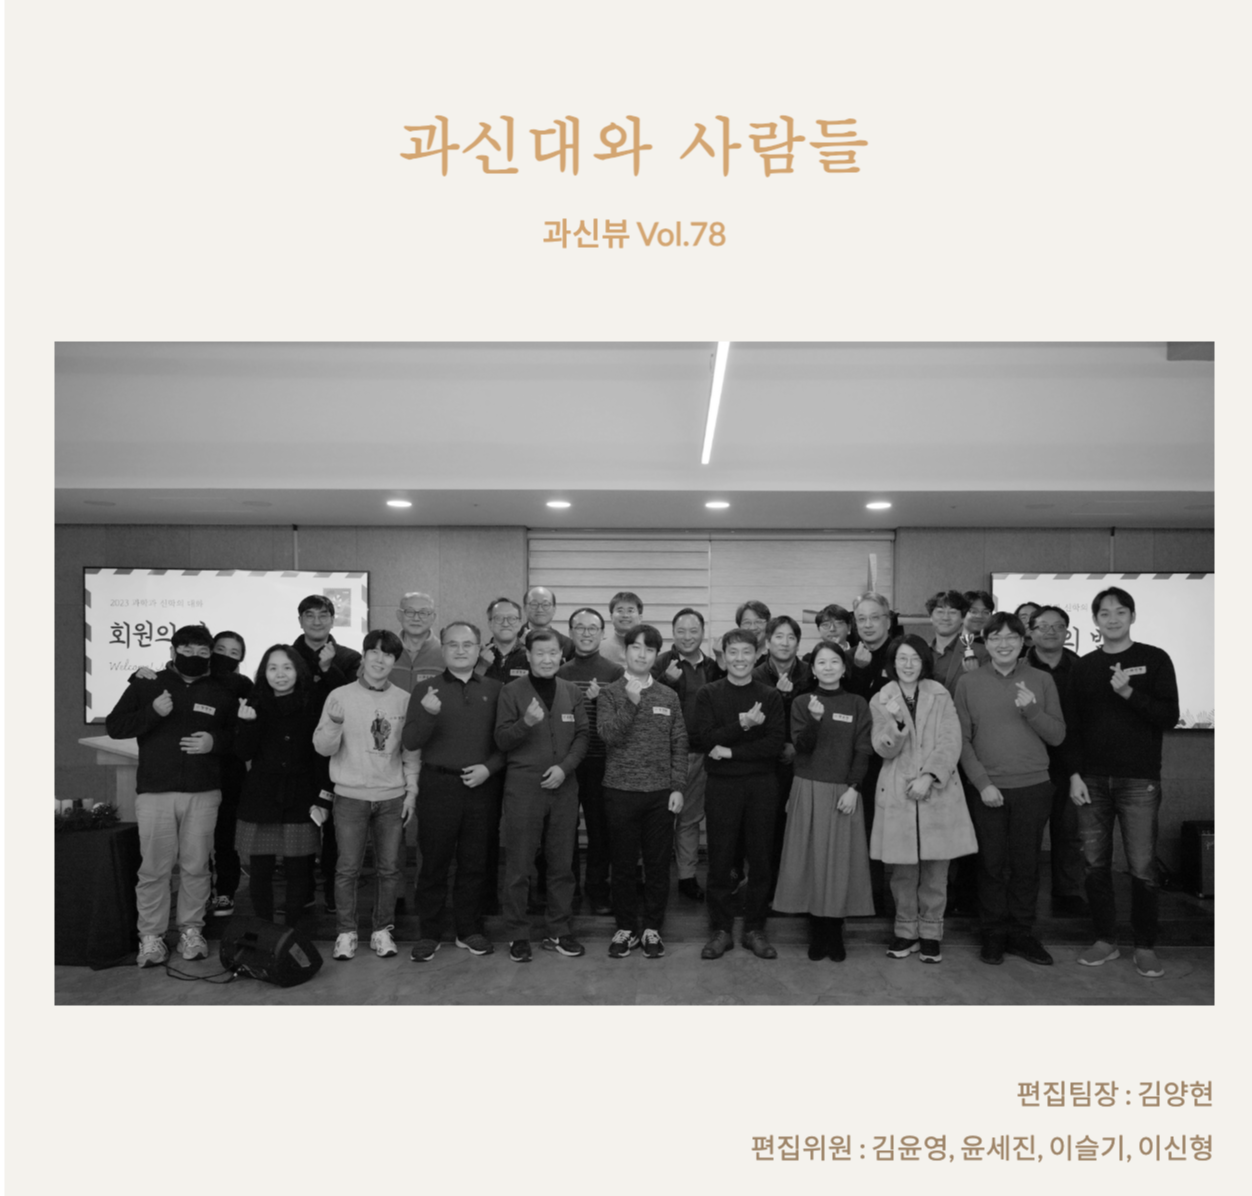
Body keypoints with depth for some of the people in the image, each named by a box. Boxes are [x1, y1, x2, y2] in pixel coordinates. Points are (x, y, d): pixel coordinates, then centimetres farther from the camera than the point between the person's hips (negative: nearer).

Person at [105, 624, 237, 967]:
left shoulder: (221, 692, 9)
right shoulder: (146, 686, 5)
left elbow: (238, 734, 11)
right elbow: (114, 726, 0)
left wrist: (215, 741, -10)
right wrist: (152, 712, -14)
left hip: (203, 793, 1)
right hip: (154, 792, -1)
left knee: (195, 866, 5)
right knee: (154, 868, 0)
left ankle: (191, 930, 17)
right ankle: (151, 936, 11)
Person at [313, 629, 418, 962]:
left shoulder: (404, 699, 2)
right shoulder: (340, 696, -3)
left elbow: (411, 750, 8)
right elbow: (323, 748, -5)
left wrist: (412, 790, 3)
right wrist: (334, 722, -23)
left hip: (392, 797, 2)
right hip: (350, 796, -2)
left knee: (388, 869, 8)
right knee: (347, 868, 4)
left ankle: (382, 930, 21)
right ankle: (345, 932, 17)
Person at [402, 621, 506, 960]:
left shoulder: (494, 689, 7)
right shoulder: (426, 690, 2)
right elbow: (410, 742, -5)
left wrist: (489, 767, -8)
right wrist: (427, 713, -23)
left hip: (481, 786, 1)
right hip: (437, 786, -1)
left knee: (475, 862, 9)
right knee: (434, 862, 4)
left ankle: (470, 929, 22)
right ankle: (430, 932, 16)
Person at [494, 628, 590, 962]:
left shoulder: (571, 691, 9)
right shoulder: (512, 691, 0)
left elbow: (583, 734, 6)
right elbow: (502, 741, -4)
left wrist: (565, 766, -8)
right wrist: (526, 722, -23)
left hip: (564, 786, 3)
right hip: (523, 785, -3)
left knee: (562, 864, 9)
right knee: (518, 866, 2)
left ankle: (560, 932, 21)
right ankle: (518, 935, 13)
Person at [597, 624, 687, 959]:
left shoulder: (668, 696, 6)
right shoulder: (610, 694, 1)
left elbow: (679, 744, 6)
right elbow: (609, 736, -11)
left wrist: (677, 787, -1)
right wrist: (631, 702, -19)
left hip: (661, 792, 2)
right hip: (621, 791, -1)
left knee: (658, 864, 6)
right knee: (623, 863, 6)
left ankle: (652, 927, 20)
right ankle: (625, 927, 20)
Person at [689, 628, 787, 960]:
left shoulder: (770, 696, 5)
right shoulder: (708, 694, 4)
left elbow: (776, 743, -5)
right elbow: (701, 739, -7)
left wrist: (731, 751, -13)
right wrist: (742, 724, -17)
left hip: (762, 786, 1)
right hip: (721, 785, -1)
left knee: (760, 860, 6)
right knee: (719, 860, 3)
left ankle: (754, 929, 19)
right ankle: (721, 930, 16)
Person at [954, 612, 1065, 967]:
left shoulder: (1042, 681, 4)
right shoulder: (968, 683, 2)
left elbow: (1057, 735, 3)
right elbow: (962, 740, 1)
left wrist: (1031, 710, -14)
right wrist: (982, 783, -8)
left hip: (1034, 788, 1)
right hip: (988, 790, -1)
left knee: (1026, 864, 8)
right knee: (991, 864, 5)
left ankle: (1021, 933, 21)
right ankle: (993, 934, 18)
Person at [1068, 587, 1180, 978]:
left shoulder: (1154, 660, 2)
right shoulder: (1084, 666, 10)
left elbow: (1169, 717, -4)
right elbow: (1073, 724, 9)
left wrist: (1128, 693, -18)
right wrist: (1074, 775, 1)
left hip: (1139, 780, -3)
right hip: (1092, 780, 3)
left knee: (1142, 868, -2)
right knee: (1095, 865, 6)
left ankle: (1145, 946, 13)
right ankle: (1105, 939, 19)